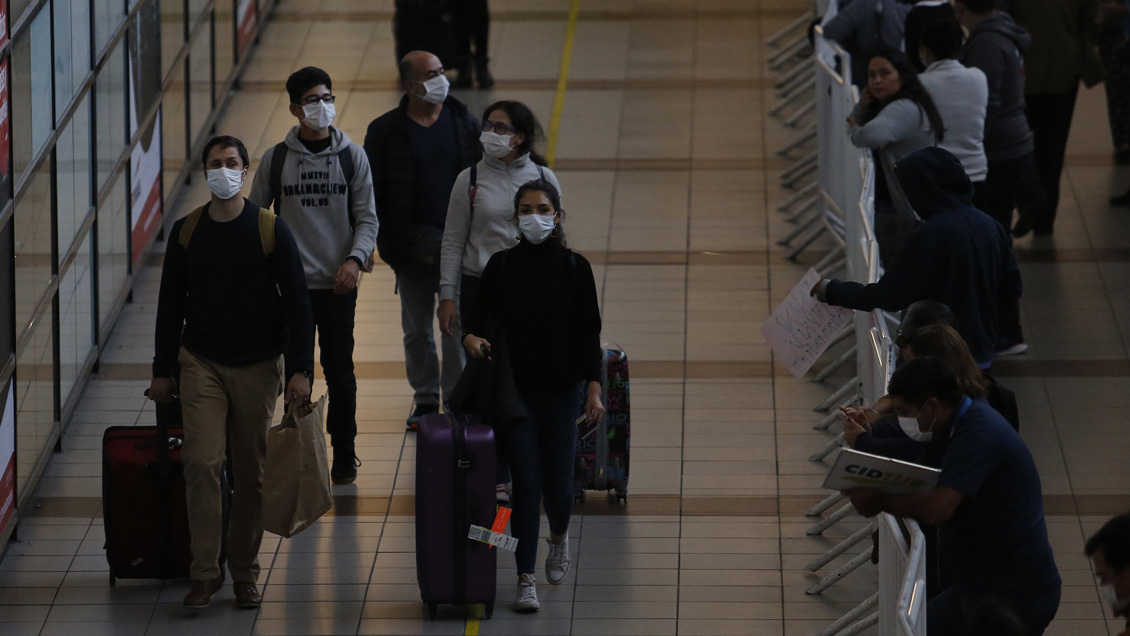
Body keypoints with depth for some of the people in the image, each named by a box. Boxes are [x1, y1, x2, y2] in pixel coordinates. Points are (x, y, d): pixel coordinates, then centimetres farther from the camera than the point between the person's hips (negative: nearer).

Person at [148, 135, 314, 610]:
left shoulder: (270, 230, -5)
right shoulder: (186, 232, 1)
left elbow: (296, 303, -3)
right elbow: (171, 304, 9)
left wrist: (300, 369, -10)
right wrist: (162, 371, 9)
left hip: (259, 367, -1)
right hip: (201, 365, 1)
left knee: (251, 474, 5)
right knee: (202, 464, -12)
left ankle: (245, 574, 17)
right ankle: (205, 572, -6)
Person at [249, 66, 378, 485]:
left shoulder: (351, 157, 2)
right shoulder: (276, 160, 1)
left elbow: (367, 217, 2)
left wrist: (355, 259, -14)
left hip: (338, 283, 0)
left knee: (340, 373, 5)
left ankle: (344, 456, 16)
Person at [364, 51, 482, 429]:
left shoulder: (464, 124, 3)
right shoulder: (386, 131, -2)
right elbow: (373, 192, 1)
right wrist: (385, 244, -4)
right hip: (411, 246, 0)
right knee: (416, 328, 9)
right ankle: (425, 399, 22)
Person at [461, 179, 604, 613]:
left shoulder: (574, 267, -2)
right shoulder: (500, 265, -1)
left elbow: (588, 331, -1)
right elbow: (479, 312, 6)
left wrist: (594, 389, -7)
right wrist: (471, 336, -17)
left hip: (560, 390, 0)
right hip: (514, 388, 0)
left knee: (558, 480, 3)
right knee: (526, 480, -5)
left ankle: (559, 534, 39)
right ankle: (526, 580, 2)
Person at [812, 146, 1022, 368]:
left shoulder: (931, 235, -21)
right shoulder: (990, 227, 2)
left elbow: (889, 296, -17)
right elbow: (1011, 287, 9)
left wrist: (831, 291, -5)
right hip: (982, 354, 8)